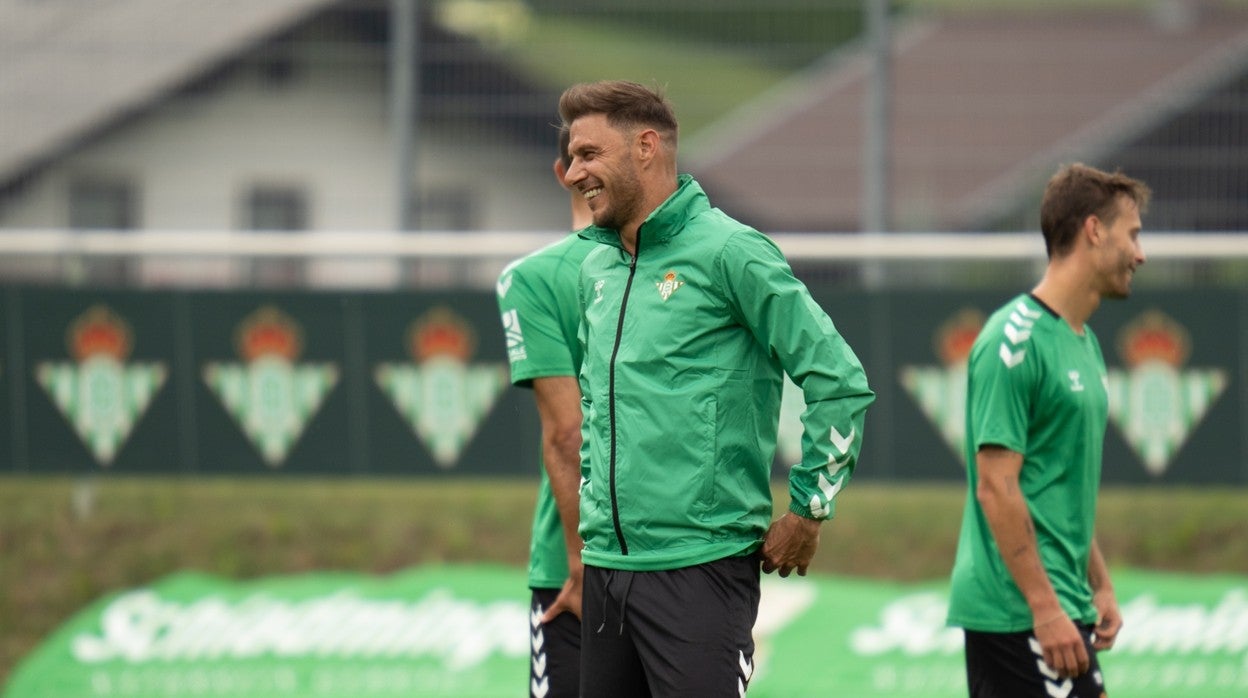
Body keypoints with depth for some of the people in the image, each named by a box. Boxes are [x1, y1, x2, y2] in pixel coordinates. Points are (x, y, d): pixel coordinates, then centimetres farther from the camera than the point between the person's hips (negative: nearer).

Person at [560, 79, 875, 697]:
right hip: (605, 564, 8)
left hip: (700, 562, -8)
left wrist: (808, 510, -7)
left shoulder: (727, 251, -8)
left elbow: (840, 381, -9)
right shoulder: (597, 269, 14)